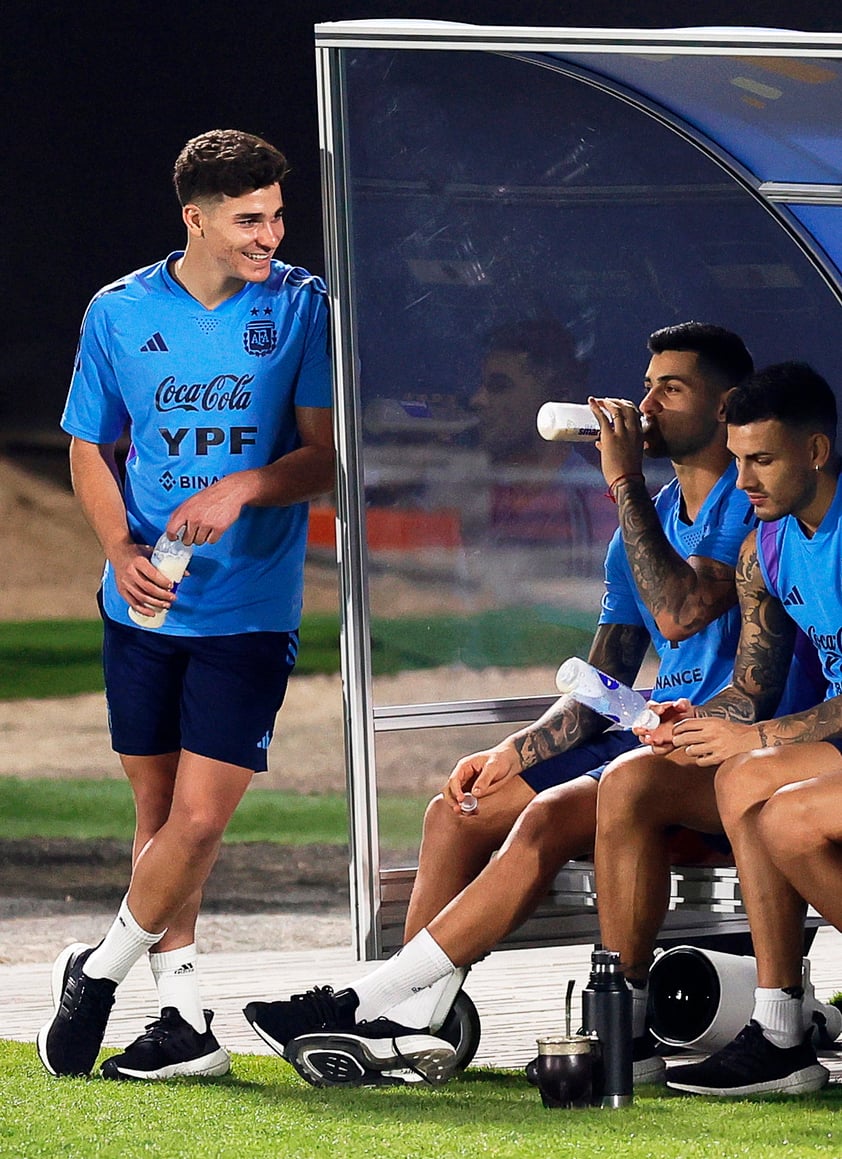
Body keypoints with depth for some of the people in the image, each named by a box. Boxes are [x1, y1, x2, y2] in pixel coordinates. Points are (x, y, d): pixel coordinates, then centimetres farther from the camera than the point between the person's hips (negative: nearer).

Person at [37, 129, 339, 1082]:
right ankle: (185, 1019, 20)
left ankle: (99, 974, 14)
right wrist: (121, 550, -5)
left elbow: (327, 454, -4)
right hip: (145, 605, 3)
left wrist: (242, 488, -22)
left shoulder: (302, 308, -4)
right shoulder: (119, 313, 2)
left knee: (200, 818, -9)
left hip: (250, 609, -3)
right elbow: (90, 451, 12)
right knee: (158, 808, 9)